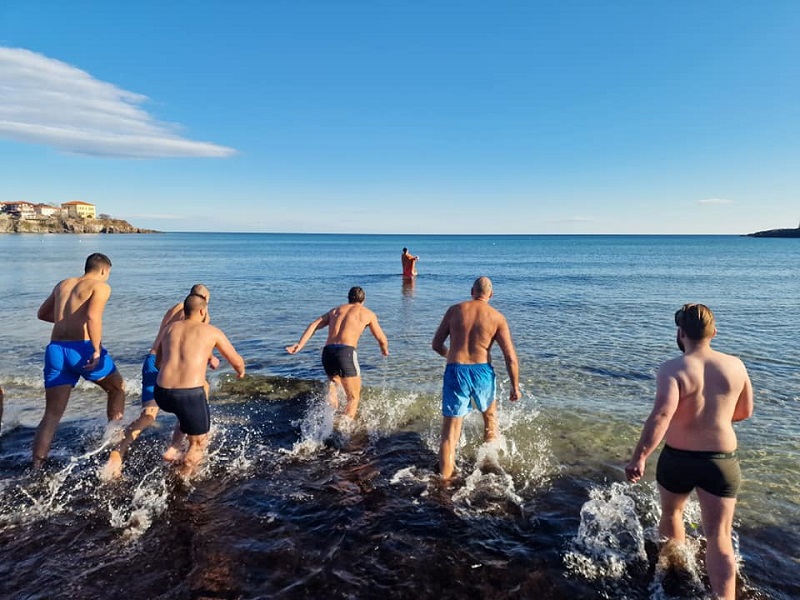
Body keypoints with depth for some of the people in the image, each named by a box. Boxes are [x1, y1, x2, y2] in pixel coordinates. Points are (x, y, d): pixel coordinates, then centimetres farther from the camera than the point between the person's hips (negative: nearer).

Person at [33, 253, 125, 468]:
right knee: (117, 389, 20)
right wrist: (97, 350, -19)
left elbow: (42, 313, 30)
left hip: (55, 350, 6)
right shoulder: (101, 286, -2)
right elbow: (93, 316, -20)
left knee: (52, 415, 12)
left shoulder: (62, 284, 19)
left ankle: (36, 468, 10)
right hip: (82, 348, -6)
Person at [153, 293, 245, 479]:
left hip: (161, 394, 5)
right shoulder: (211, 331, 6)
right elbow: (237, 362, 12)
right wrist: (241, 371, 37)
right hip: (190, 395, -5)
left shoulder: (170, 328, 17)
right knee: (199, 443, 19)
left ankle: (173, 449, 27)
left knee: (191, 409, 38)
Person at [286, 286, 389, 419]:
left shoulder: (335, 310, 25)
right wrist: (385, 350, 36)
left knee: (334, 383, 30)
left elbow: (314, 325, 11)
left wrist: (300, 345, 3)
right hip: (346, 352, -4)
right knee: (354, 398, 8)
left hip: (327, 352, 4)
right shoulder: (368, 314, 14)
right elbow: (382, 340, 15)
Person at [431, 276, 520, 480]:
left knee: (450, 431, 7)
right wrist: (515, 387, 7)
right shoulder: (497, 317, 0)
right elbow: (511, 357, -3)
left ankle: (445, 478, 8)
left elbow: (436, 345, 7)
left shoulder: (454, 310, 3)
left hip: (455, 372, 0)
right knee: (490, 418, 29)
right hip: (482, 372, 1)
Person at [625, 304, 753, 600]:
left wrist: (638, 458, -28)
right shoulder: (735, 365, -2)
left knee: (671, 513, 26)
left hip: (677, 458, -2)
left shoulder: (673, 369, -16)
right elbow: (745, 411, 12)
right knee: (719, 538, 7)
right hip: (722, 460, 2)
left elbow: (661, 415, -30)